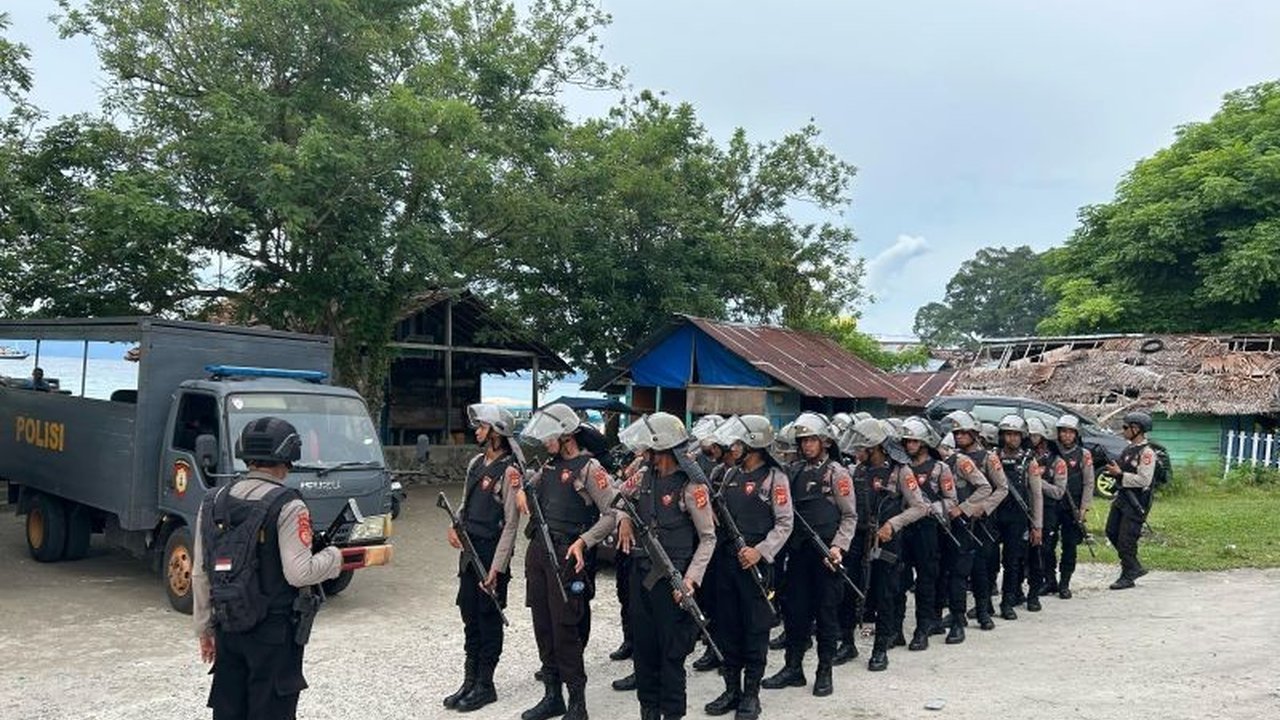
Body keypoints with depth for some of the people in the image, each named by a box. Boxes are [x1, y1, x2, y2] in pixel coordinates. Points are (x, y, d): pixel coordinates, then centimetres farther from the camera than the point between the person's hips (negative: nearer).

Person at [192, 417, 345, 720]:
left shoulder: (213, 502, 5)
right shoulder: (287, 506, -15)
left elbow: (200, 575, 8)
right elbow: (299, 573, -20)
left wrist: (204, 628, 16)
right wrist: (334, 557, -2)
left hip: (227, 629, 6)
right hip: (273, 632, -6)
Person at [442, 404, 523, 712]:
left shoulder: (509, 471, -15)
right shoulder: (476, 462, 9)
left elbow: (510, 524, -16)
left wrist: (496, 568, -18)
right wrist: (455, 527, 2)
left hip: (491, 552, -8)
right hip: (469, 549, 8)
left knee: (489, 620, 4)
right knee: (470, 617, 14)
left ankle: (485, 685, 16)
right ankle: (470, 681, 26)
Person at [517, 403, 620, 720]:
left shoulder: (589, 468, -10)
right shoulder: (550, 465, 13)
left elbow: (611, 514, -13)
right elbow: (531, 485, 32)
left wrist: (583, 541, -23)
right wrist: (522, 490, 8)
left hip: (566, 555, -8)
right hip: (537, 550, 8)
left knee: (565, 628, -6)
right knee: (543, 625, 12)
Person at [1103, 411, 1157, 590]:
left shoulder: (1146, 452, -17)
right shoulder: (1129, 449, 11)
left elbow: (1144, 480, -25)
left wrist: (1120, 474, -22)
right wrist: (1114, 471, 7)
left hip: (1136, 503, -10)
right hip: (1122, 497, 10)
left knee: (1126, 539, -3)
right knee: (1112, 532, 14)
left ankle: (1128, 576, 11)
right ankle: (1135, 567, 27)